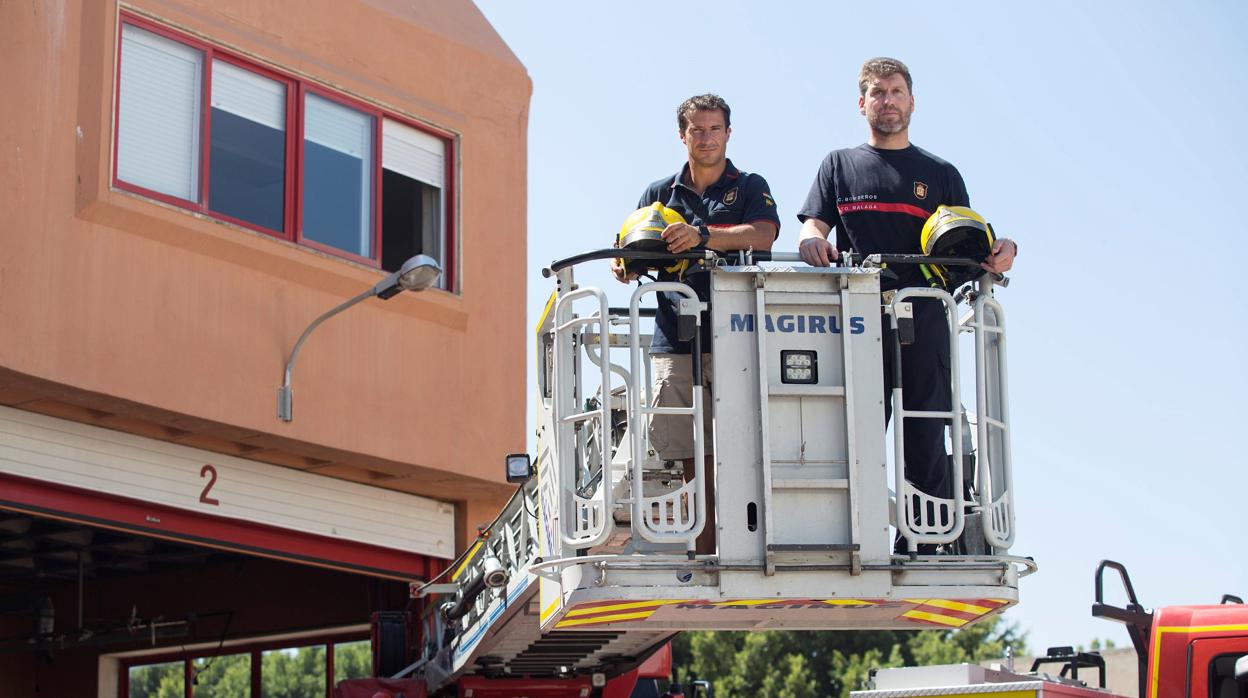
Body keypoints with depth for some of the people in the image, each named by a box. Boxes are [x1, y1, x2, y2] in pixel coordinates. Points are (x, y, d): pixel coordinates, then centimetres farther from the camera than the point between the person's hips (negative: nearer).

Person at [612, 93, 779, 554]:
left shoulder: (749, 187, 11)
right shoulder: (660, 193, 20)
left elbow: (762, 235, -9)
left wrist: (702, 235, -24)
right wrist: (625, 266, -13)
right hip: (676, 341, 3)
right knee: (693, 460, 1)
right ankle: (704, 560, 4)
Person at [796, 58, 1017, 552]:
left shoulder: (941, 174, 21)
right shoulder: (839, 165, 20)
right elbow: (813, 225, 7)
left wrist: (1000, 251, -9)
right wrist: (811, 241, -17)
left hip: (923, 317, 1)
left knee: (927, 437, -5)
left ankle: (932, 549, -5)